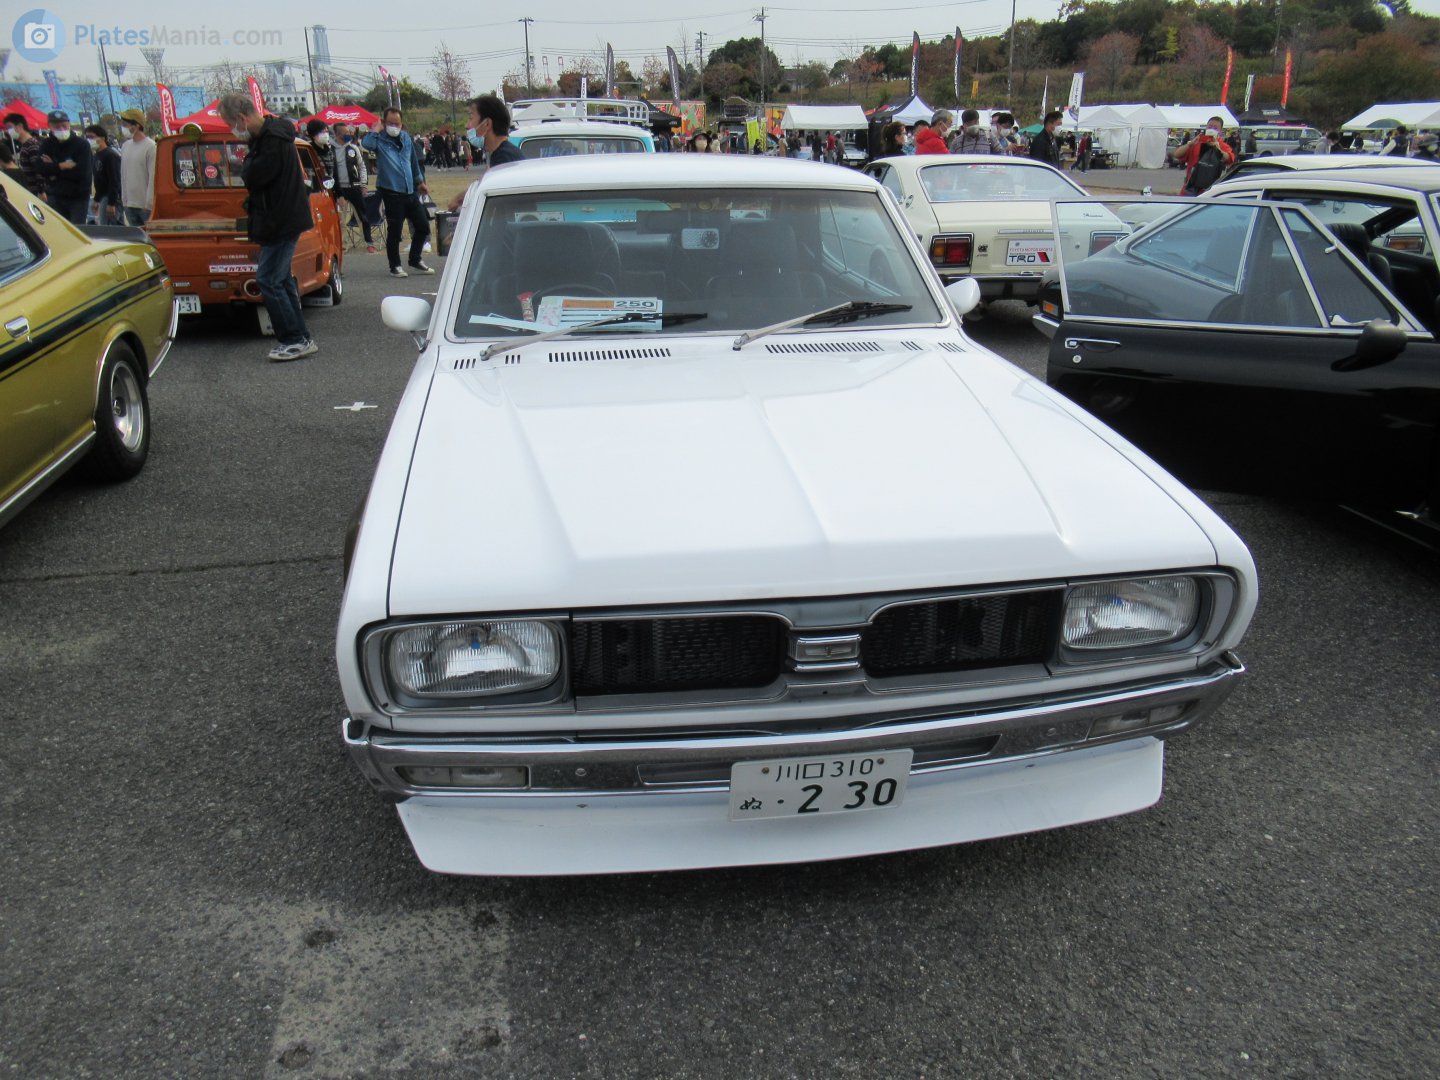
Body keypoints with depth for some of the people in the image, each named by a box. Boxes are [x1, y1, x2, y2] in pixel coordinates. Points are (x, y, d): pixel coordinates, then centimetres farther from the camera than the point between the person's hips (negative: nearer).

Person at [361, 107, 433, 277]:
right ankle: (395, 267, 11)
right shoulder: (380, 140, -4)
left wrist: (420, 181, 27)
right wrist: (376, 130, -14)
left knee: (423, 226, 11)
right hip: (391, 192, -6)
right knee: (394, 231, -2)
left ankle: (415, 261, 27)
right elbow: (366, 143, -27)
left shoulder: (406, 138, 12)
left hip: (410, 191, 6)